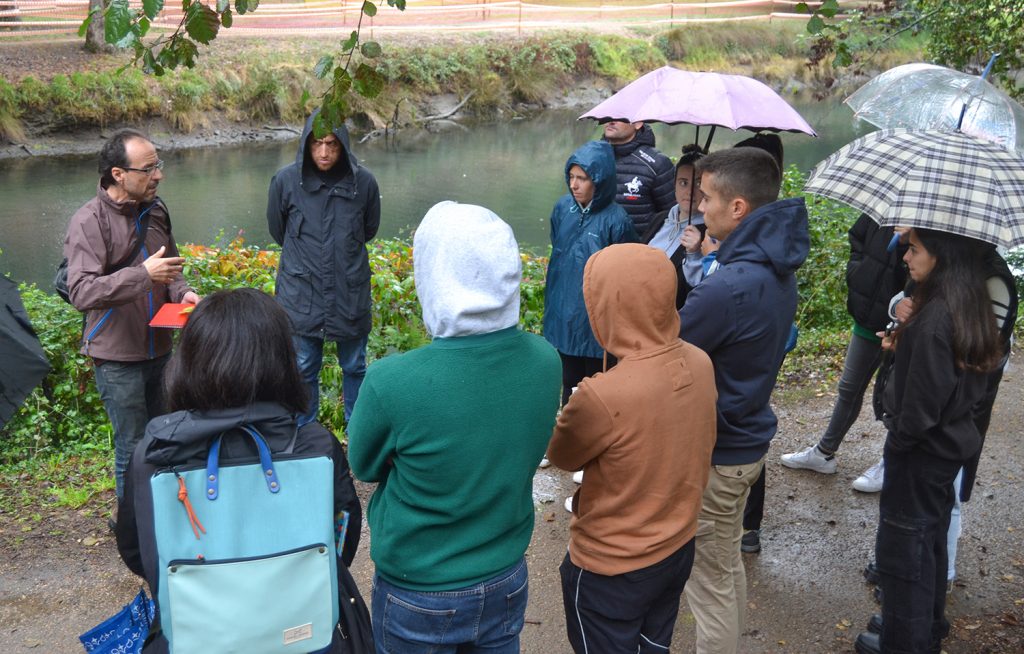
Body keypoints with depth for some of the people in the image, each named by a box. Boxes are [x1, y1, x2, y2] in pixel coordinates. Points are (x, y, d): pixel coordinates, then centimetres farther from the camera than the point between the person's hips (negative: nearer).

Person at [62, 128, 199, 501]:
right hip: (118, 358, -7)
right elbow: (80, 292, -26)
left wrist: (182, 292, -3)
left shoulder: (154, 209, 3)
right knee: (133, 447, 3)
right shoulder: (89, 222, -17)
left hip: (158, 349, 7)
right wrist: (143, 275, -33)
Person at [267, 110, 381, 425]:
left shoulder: (363, 182, -9)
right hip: (301, 293, 0)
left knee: (354, 367, 15)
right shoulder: (286, 180, -10)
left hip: (351, 292, 1)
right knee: (303, 369, 11)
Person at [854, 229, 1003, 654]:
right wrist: (904, 345, 3)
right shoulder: (970, 306, 2)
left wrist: (899, 439, -11)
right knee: (930, 537, 23)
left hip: (922, 448, -9)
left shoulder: (934, 318, -28)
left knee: (902, 544, 6)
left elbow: (923, 399, -25)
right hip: (951, 442, 9)